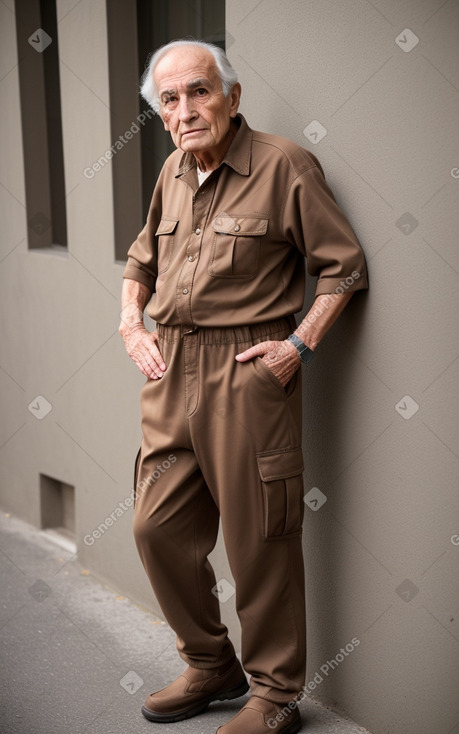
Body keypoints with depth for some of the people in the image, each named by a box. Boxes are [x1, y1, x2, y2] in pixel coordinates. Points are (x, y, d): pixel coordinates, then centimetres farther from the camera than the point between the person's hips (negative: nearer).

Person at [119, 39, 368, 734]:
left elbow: (345, 266, -4)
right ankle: (211, 665, 30)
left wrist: (299, 343, -13)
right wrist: (131, 324, 13)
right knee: (157, 527, 9)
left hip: (248, 370, -7)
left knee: (260, 540, 1)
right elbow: (141, 260, 28)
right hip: (170, 370, 7)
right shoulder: (173, 171, 14)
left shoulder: (285, 165, -5)